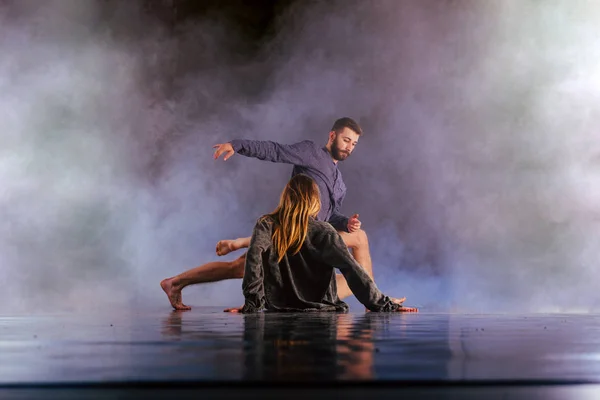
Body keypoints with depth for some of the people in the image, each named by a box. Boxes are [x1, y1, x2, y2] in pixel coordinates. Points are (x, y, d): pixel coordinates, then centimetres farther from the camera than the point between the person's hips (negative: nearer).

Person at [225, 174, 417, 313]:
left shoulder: (266, 225, 0)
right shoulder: (323, 232, -2)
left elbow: (254, 256, -19)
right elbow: (351, 269, -8)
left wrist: (252, 303, -17)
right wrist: (382, 304, -3)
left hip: (279, 309, 1)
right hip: (322, 310, -1)